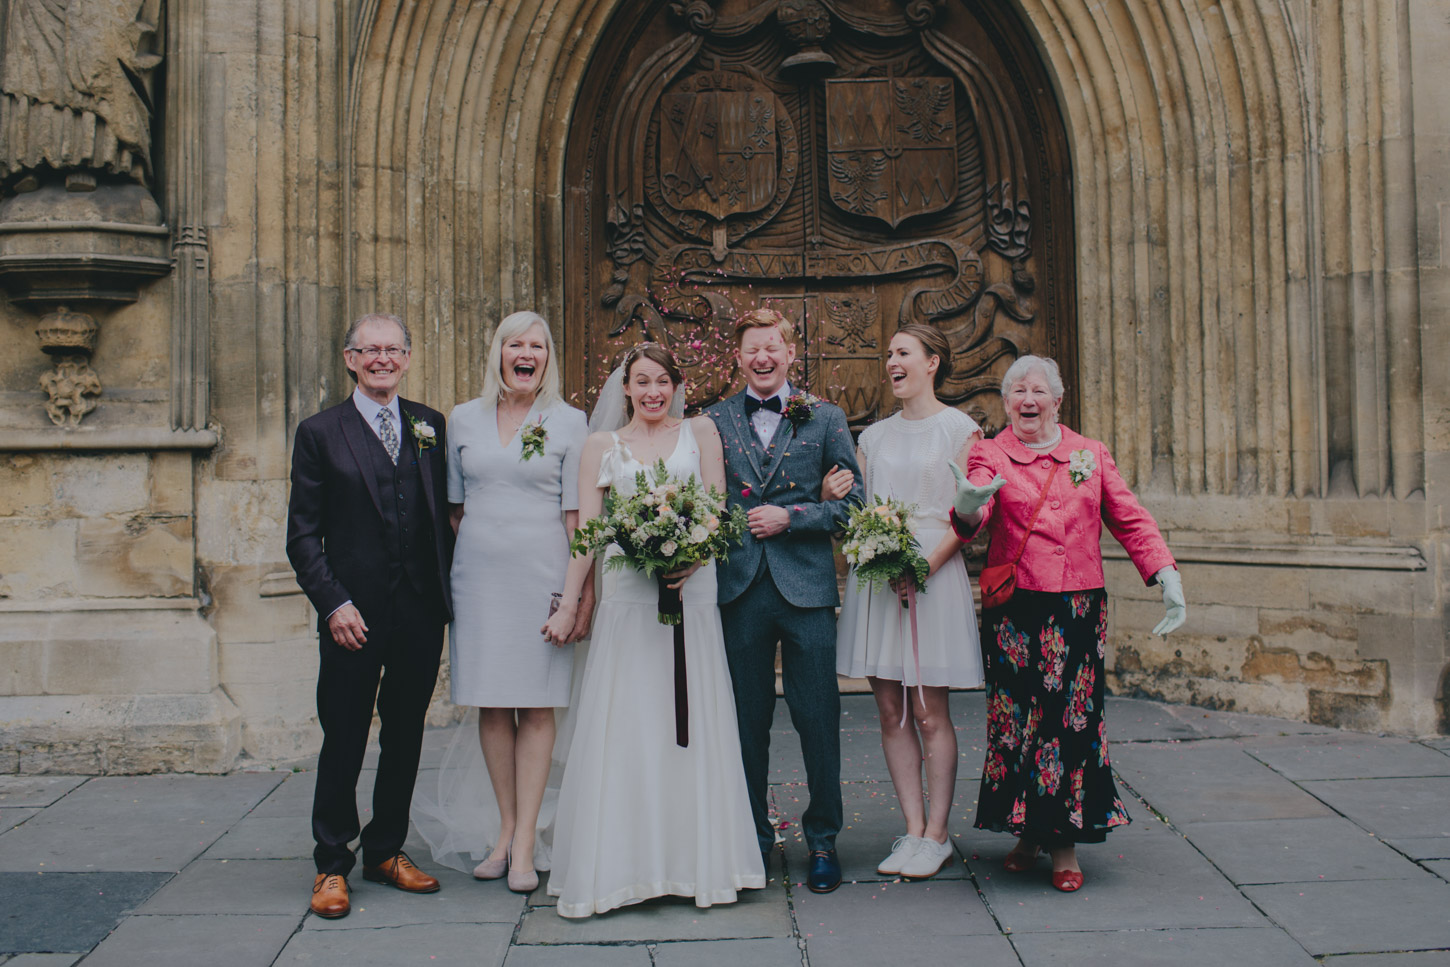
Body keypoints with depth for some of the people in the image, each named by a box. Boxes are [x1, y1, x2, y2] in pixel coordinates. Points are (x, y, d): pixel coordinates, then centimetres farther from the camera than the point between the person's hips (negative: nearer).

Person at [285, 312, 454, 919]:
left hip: (421, 612, 3)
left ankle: (387, 851, 29)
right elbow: (303, 534, -2)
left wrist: (448, 591, 2)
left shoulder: (430, 426, 10)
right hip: (354, 614, -3)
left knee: (405, 737, 13)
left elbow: (443, 513, 10)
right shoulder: (320, 433, 1)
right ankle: (332, 865, 20)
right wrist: (333, 604, -12)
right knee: (343, 743, 4)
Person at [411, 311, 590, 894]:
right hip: (478, 576, 3)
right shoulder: (463, 420, 9)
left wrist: (585, 588, -6)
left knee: (537, 706, 0)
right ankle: (503, 829, 19)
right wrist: (446, 579, 10)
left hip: (542, 575, -2)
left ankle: (525, 843, 6)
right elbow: (455, 507, 14)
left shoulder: (569, 422, 2)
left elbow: (577, 513, 0)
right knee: (491, 705, 6)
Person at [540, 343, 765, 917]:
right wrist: (568, 605, 3)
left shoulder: (700, 432, 11)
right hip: (628, 592, 0)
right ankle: (620, 863, 8)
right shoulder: (602, 446, 11)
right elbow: (586, 530, 8)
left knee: (692, 720, 3)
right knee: (624, 723, -1)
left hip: (693, 587, 0)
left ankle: (695, 862, 13)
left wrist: (693, 559, -15)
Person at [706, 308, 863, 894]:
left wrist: (790, 517, -9)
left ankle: (822, 839, 19)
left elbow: (852, 499, 2)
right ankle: (752, 834, 26)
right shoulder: (714, 421, 8)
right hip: (739, 588, 1)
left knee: (818, 718, 3)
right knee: (747, 719, 10)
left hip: (806, 587, -1)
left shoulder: (824, 418, 6)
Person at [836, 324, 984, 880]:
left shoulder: (960, 429, 1)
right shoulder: (875, 436, 16)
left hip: (935, 574, -5)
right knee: (891, 712, 5)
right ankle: (913, 831, 14)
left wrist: (927, 565, -16)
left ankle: (936, 836, 9)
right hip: (877, 576, 5)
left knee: (929, 713, -2)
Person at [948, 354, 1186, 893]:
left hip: (1080, 607, 2)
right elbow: (974, 518, -14)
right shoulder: (989, 455, 4)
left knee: (1075, 718, 2)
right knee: (1018, 717, 2)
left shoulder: (1090, 455, 12)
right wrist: (967, 508, -39)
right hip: (1015, 609, -2)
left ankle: (1065, 842, 13)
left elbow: (1130, 520, 11)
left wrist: (1166, 574, -1)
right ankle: (1026, 832, 18)